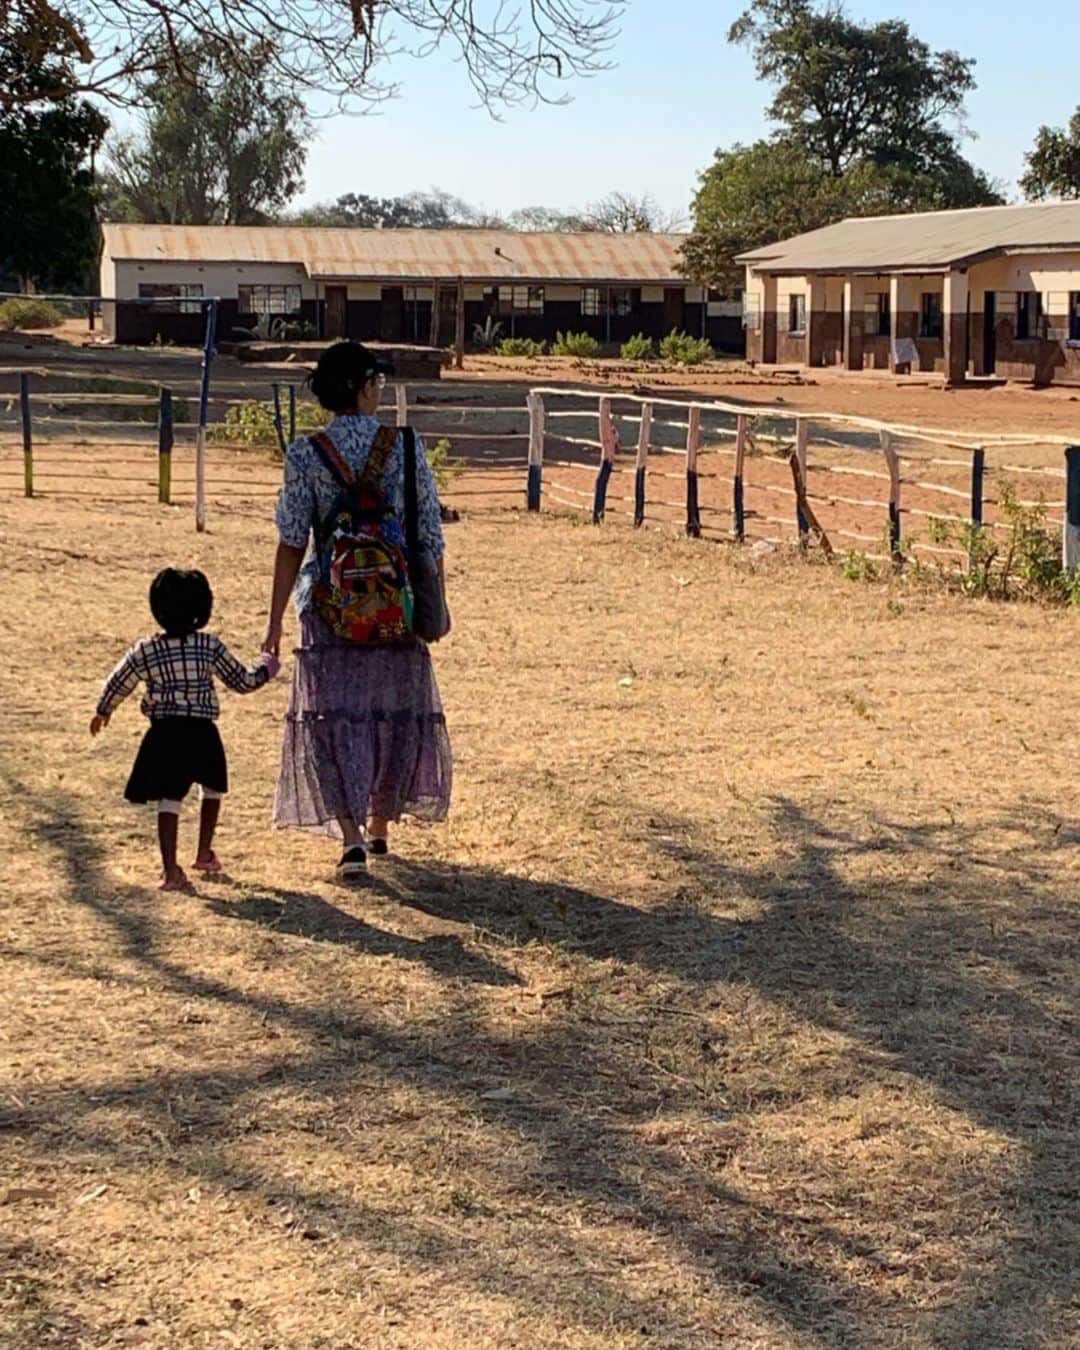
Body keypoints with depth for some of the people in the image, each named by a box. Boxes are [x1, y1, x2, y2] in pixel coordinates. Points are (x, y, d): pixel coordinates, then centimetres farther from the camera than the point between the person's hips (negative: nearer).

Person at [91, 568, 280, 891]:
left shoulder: (145, 651, -2)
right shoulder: (211, 647, -3)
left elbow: (118, 685, 7)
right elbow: (243, 681, 5)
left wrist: (103, 712, 26)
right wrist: (265, 668, 26)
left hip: (164, 734, 0)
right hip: (202, 732, 0)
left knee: (169, 800, 0)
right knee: (213, 789, 24)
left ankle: (171, 869, -11)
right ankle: (204, 853, 30)